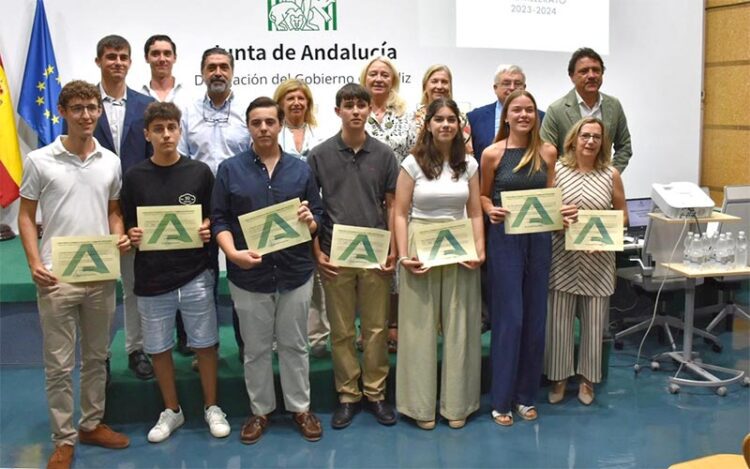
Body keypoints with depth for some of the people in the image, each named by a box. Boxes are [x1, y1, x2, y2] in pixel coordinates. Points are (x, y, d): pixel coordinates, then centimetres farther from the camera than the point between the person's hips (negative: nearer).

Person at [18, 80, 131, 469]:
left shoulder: (110, 161, 5)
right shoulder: (39, 160, -4)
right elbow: (26, 216, 0)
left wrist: (120, 237, -5)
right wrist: (35, 263, -11)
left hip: (101, 276, 3)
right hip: (56, 277, -3)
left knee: (96, 358, 15)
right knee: (59, 365, 4)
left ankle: (92, 424, 31)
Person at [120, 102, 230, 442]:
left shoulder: (200, 172, 0)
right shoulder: (134, 177, 1)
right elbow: (127, 225, 6)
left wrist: (208, 231, -13)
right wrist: (132, 236, -14)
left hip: (196, 275, -1)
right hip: (152, 278, 1)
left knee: (204, 343, 8)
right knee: (158, 348, 11)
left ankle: (211, 407, 26)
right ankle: (171, 410, 30)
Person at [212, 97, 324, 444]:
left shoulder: (300, 169, 5)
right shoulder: (230, 169, 0)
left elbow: (318, 217, 8)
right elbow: (219, 219, -2)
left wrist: (310, 221, -15)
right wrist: (233, 253, -18)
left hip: (295, 272, 1)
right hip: (248, 274, -1)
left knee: (294, 345, 13)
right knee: (256, 348, 12)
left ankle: (300, 407, 27)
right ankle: (260, 410, 27)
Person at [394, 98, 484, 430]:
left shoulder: (469, 165, 7)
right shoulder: (413, 163, -1)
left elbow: (475, 213, 8)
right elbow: (400, 213, -2)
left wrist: (480, 250, -5)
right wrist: (403, 256, -11)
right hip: (421, 250, -2)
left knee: (459, 327, 6)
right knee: (420, 327, 3)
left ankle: (457, 403, 18)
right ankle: (421, 405, 14)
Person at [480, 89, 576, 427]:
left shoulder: (546, 154, 6)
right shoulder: (492, 154, -3)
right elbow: (483, 195, 5)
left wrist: (564, 211, -7)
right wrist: (490, 210, -15)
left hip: (539, 239, 4)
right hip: (504, 238, -4)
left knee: (535, 317, 8)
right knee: (508, 317, -2)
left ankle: (526, 395, 22)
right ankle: (501, 399, 10)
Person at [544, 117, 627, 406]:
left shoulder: (611, 175, 3)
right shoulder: (557, 170, 1)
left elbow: (622, 215, 7)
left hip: (598, 260, 1)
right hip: (563, 257, -1)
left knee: (594, 322, 8)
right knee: (558, 320, 4)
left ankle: (587, 379, 24)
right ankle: (558, 377, 21)